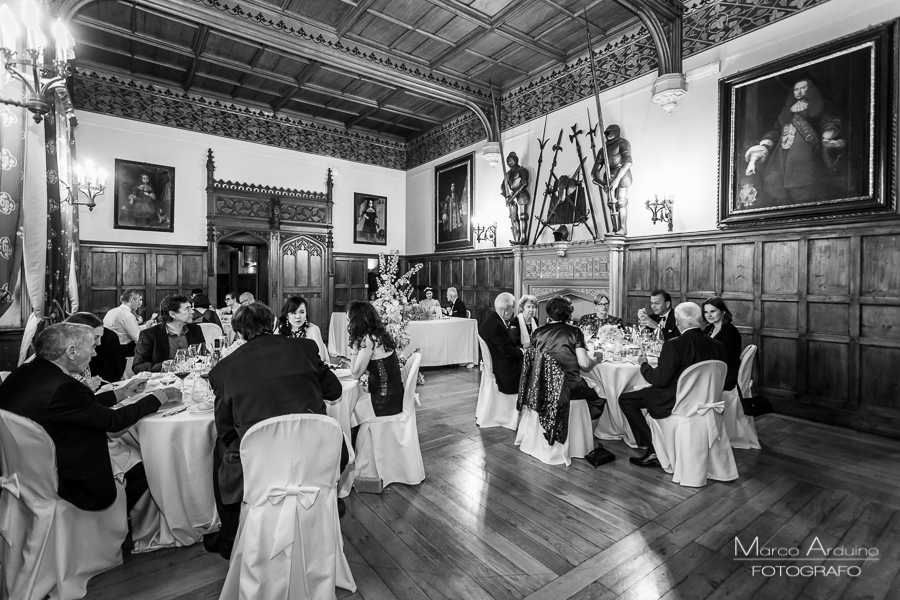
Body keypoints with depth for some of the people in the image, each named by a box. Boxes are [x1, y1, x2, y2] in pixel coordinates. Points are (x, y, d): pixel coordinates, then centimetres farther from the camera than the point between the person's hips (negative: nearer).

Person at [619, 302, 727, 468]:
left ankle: (654, 448, 5)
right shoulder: (717, 346, -3)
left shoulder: (673, 345, -24)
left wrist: (644, 364, -2)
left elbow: (660, 380, -20)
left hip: (675, 403, -8)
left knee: (625, 399, 5)